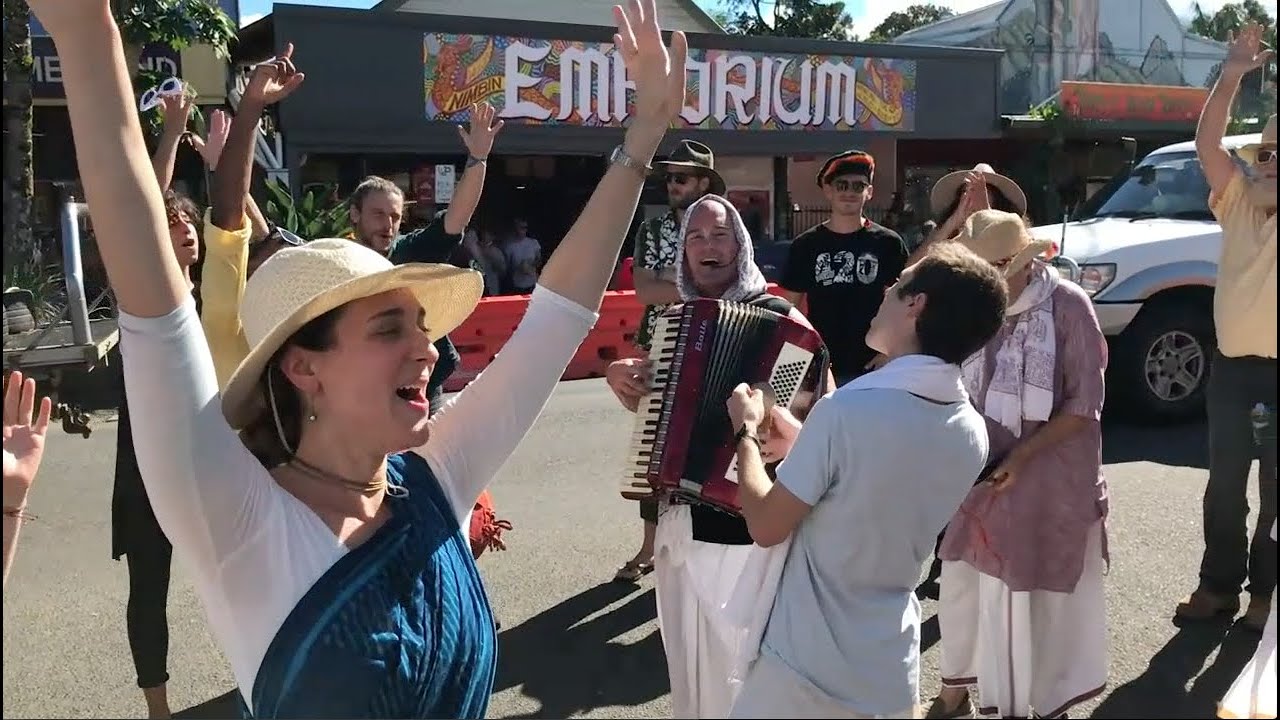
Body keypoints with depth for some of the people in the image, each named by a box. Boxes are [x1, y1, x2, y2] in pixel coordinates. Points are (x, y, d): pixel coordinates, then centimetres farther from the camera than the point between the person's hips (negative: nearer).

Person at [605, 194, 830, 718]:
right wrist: (619, 378, 1)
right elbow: (648, 407, 21)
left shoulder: (776, 316, -6)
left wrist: (791, 427, -30)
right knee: (687, 655, 18)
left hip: (745, 519, -5)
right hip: (679, 518, 5)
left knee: (739, 660, 3)